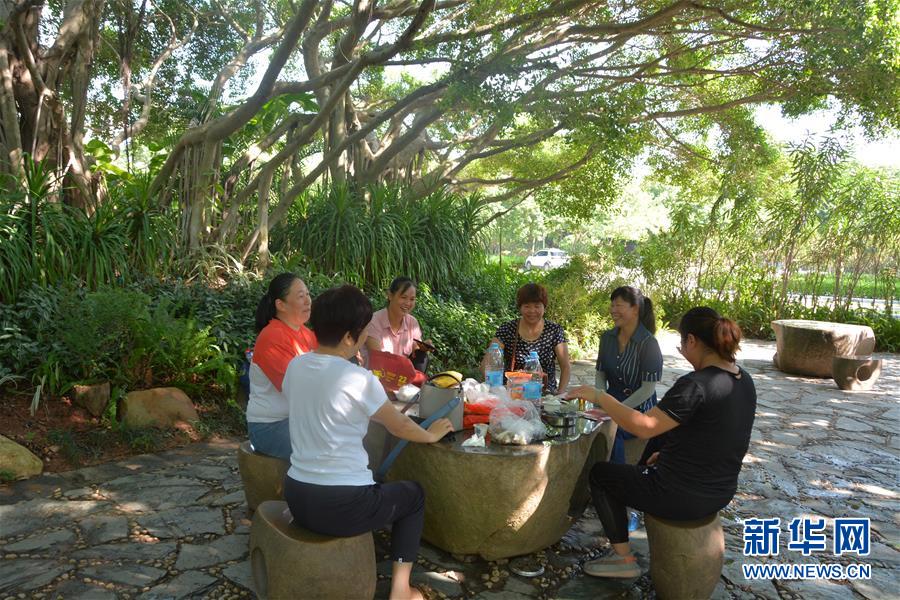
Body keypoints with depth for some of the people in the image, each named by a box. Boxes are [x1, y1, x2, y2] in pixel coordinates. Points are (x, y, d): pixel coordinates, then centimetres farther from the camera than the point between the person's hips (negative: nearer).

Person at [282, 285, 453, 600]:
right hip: (340, 507, -7)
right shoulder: (358, 379, -19)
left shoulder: (295, 366, -1)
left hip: (296, 497, 7)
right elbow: (400, 426, -4)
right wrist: (431, 434, 16)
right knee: (414, 494, 21)